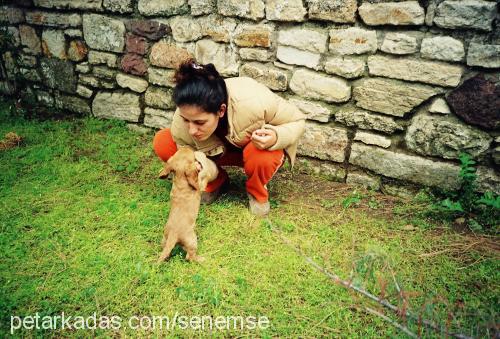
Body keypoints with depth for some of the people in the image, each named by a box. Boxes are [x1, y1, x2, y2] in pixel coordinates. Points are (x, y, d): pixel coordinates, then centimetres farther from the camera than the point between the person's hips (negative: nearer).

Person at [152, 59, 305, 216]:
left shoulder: (253, 102, -40)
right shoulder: (181, 124, -31)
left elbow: (297, 120, -21)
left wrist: (276, 138, -43)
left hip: (256, 147, -2)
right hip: (219, 151, 3)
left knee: (264, 156, -41)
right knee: (161, 143, -18)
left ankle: (257, 193, -4)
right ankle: (215, 182, 2)